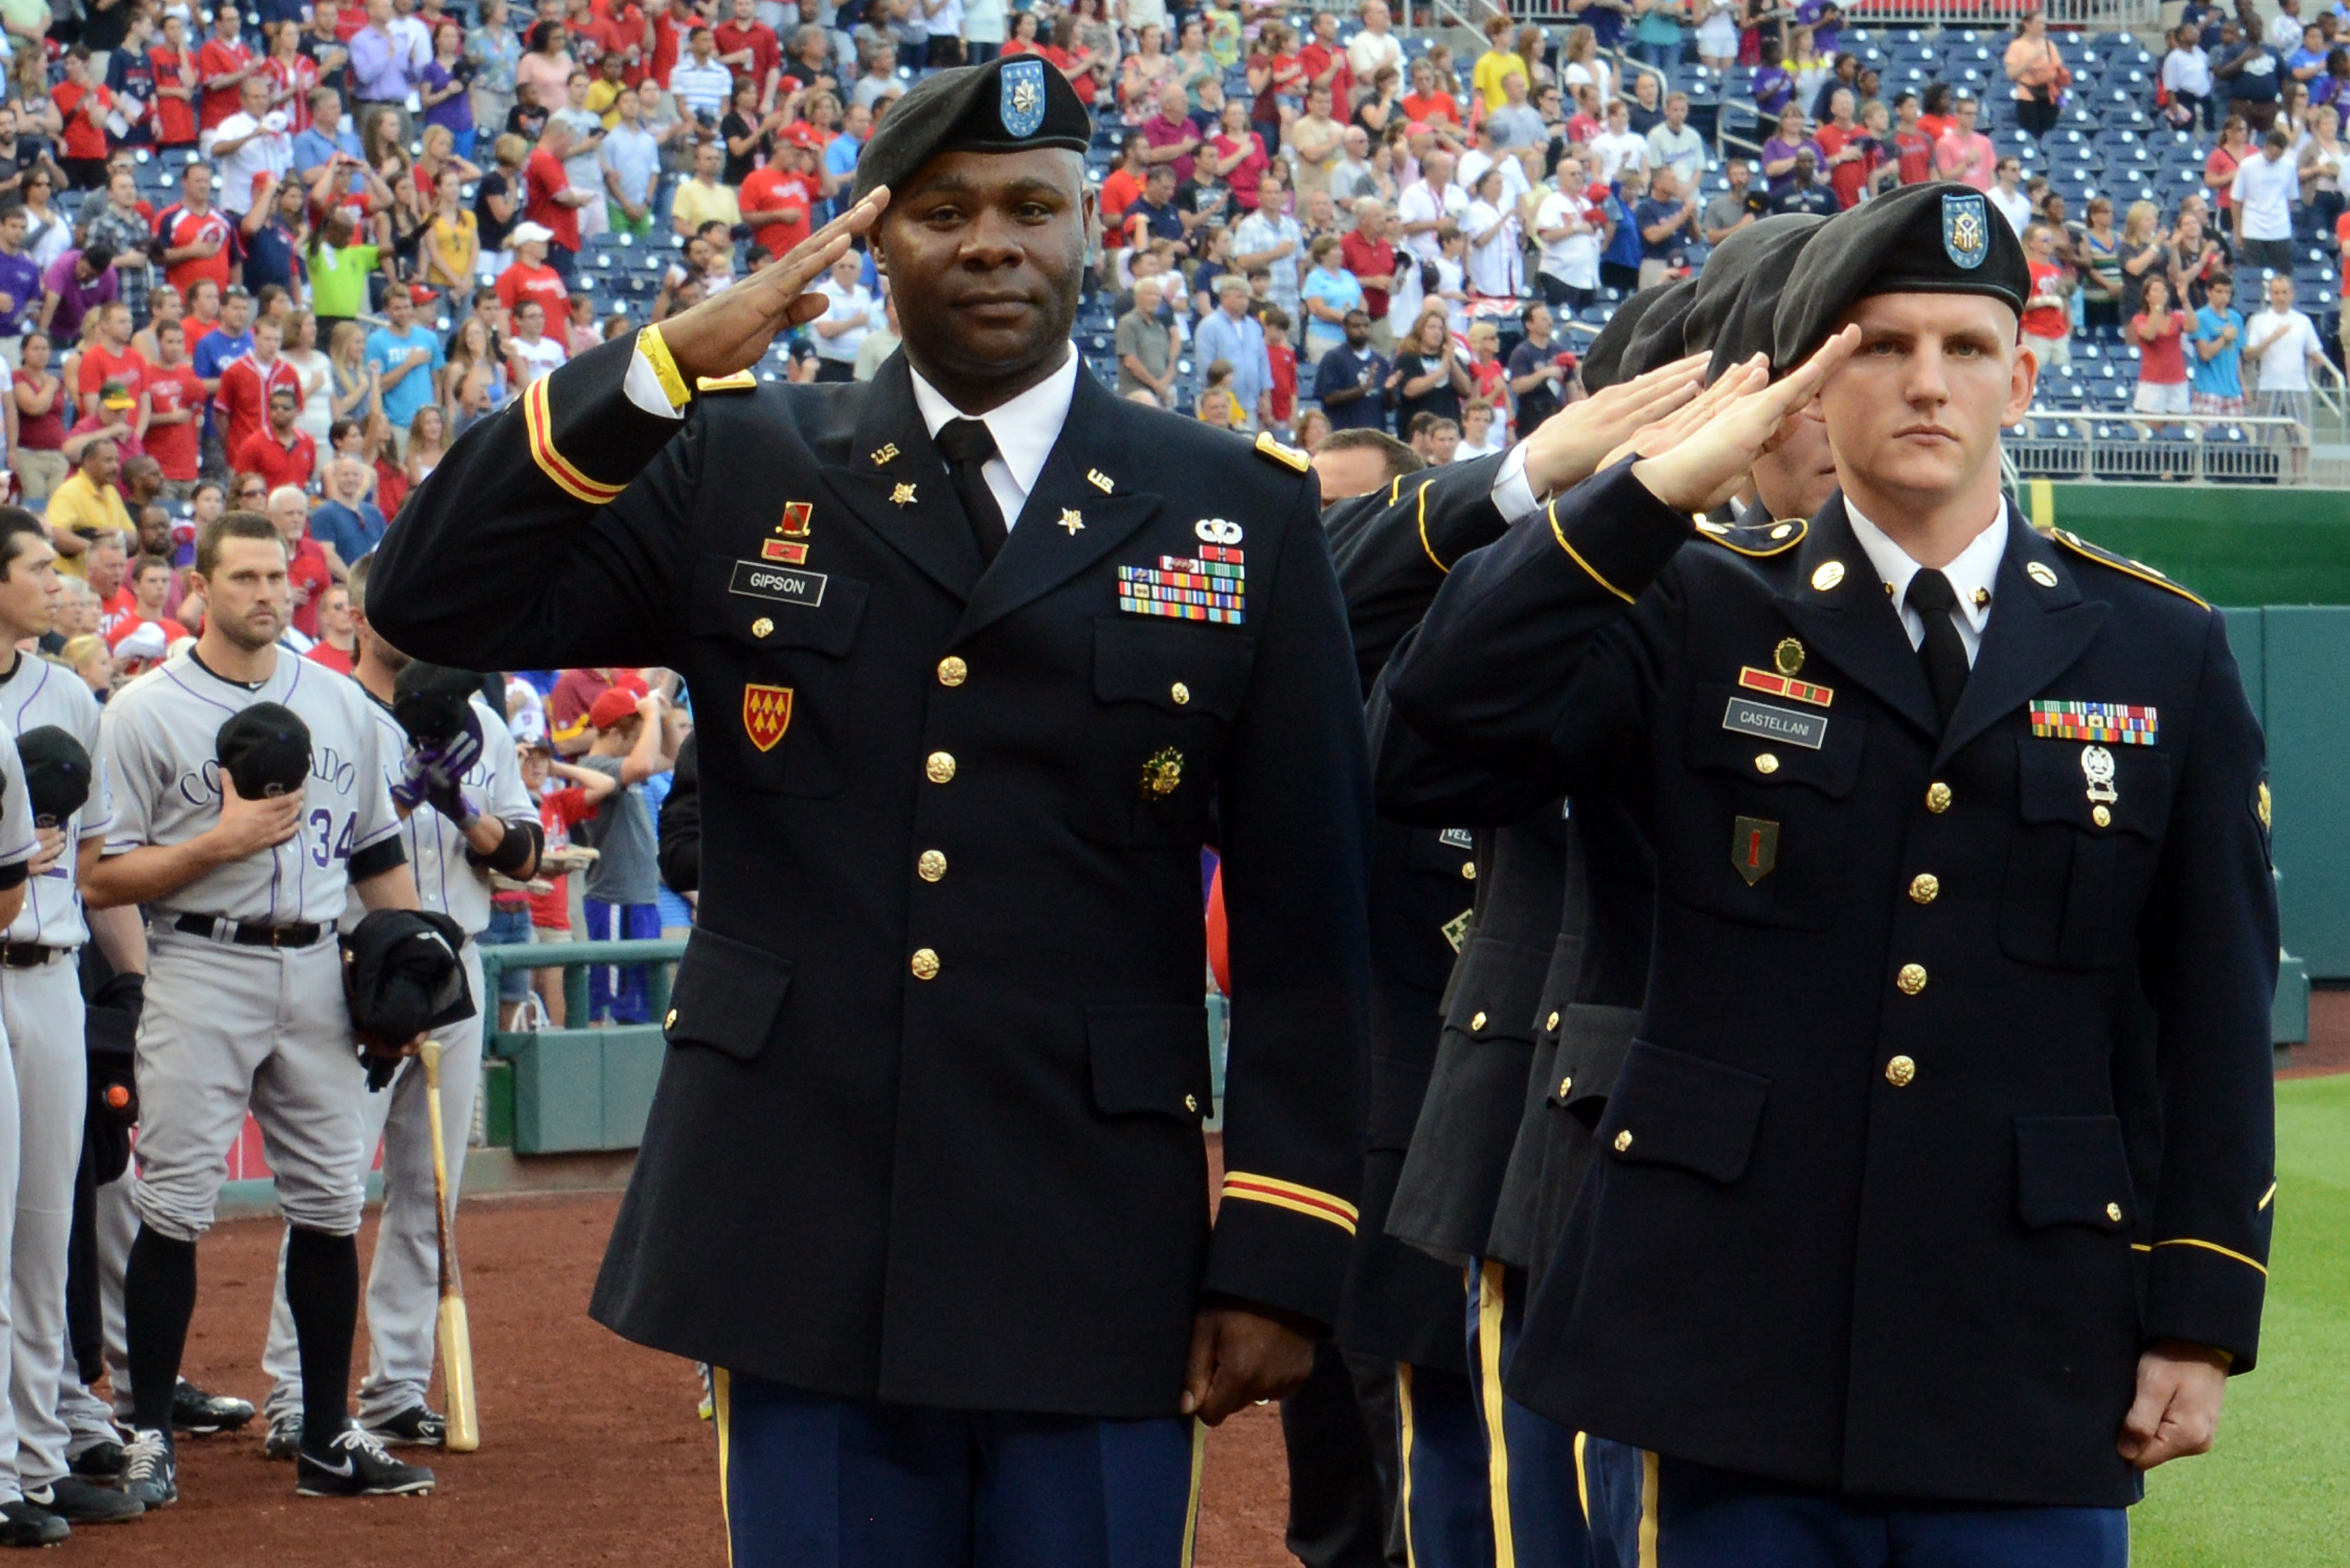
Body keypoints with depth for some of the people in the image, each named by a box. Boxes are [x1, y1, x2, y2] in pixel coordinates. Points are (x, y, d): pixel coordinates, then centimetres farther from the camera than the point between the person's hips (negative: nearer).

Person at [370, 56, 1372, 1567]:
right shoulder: (742, 471, 7)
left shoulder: (1243, 515, 4)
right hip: (805, 1262, 1)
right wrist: (669, 362, -12)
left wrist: (1283, 1258, -2)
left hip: (1098, 1268, -1)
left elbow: (1304, 925, 3)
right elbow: (439, 601, -3)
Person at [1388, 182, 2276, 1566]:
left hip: (2033, 1373, 0)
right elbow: (1457, 692, -11)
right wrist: (1667, 481, -11)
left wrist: (2202, 1319, 1)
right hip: (1733, 1343, 0)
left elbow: (2216, 1014, 6)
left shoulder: (2164, 656, 8)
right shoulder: (1704, 619, 7)